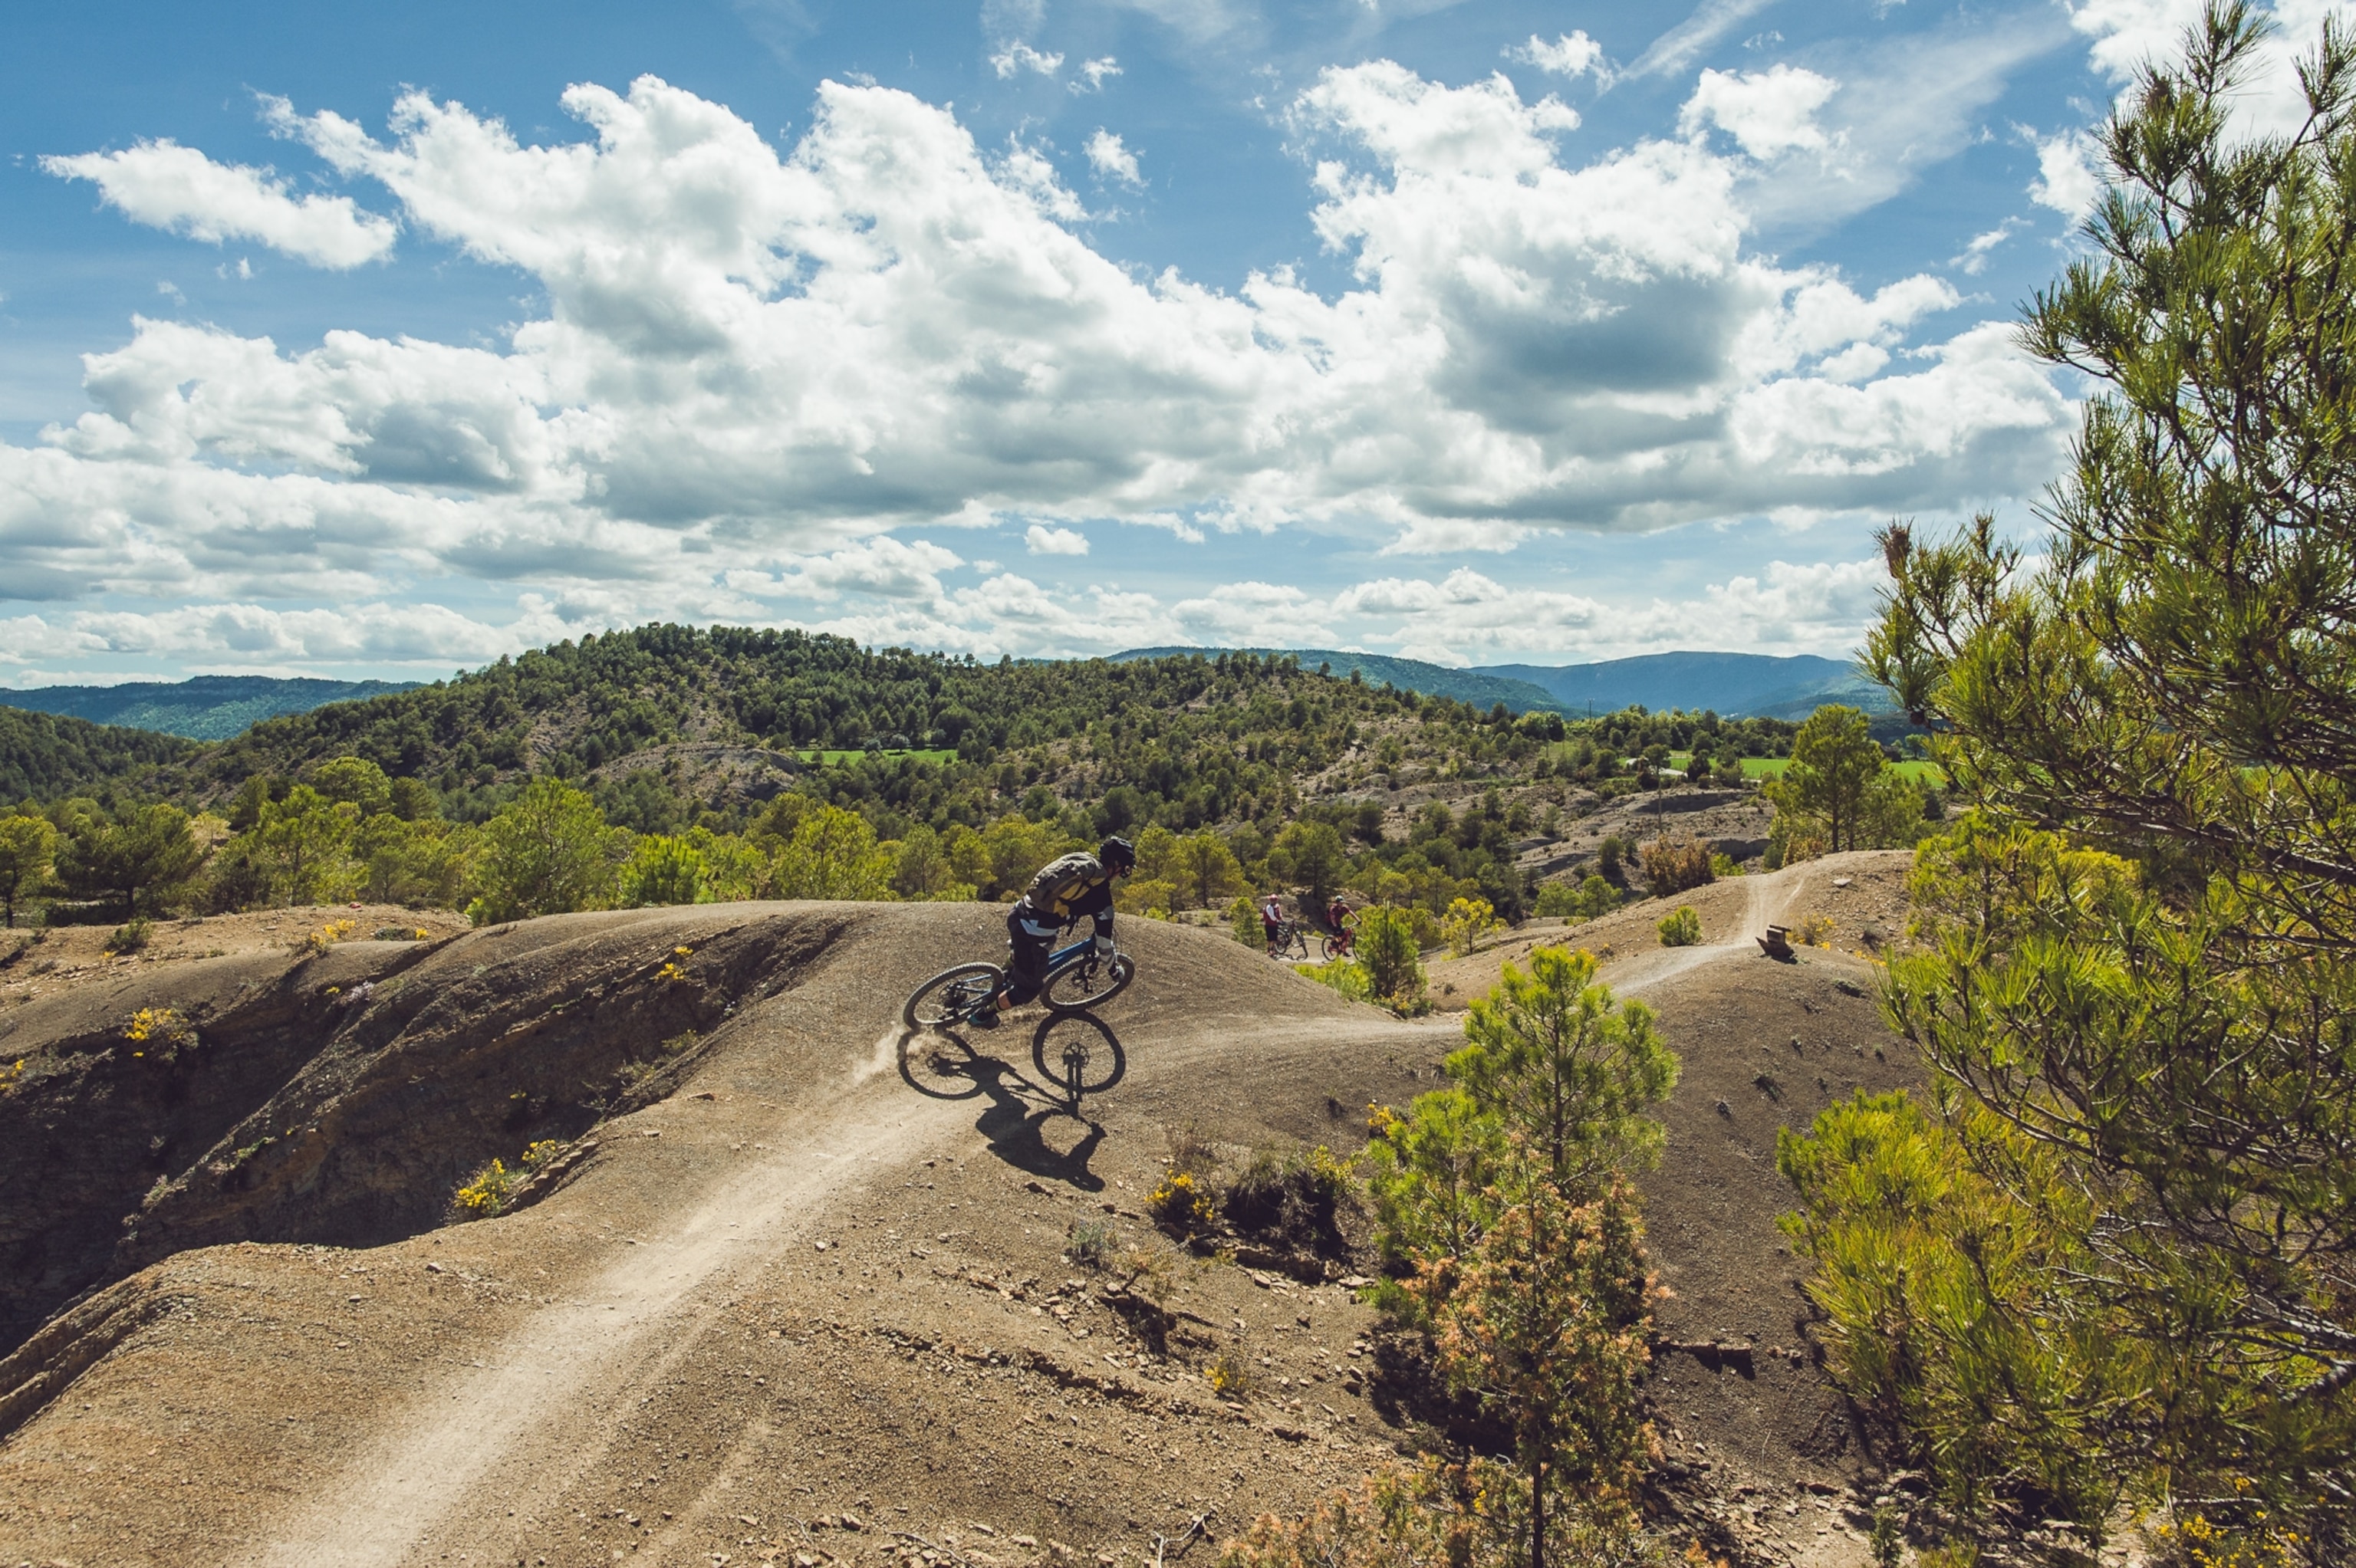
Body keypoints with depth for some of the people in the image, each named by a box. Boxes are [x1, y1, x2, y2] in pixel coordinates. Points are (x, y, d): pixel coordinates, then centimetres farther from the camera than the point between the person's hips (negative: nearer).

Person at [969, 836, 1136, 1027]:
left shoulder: (1077, 859, 11)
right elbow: (1104, 934, 1)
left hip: (1017, 913, 7)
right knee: (1030, 988, 15)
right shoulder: (1100, 891, -7)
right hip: (1032, 933, -7)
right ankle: (983, 1016, 26)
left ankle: (1008, 974, 47)